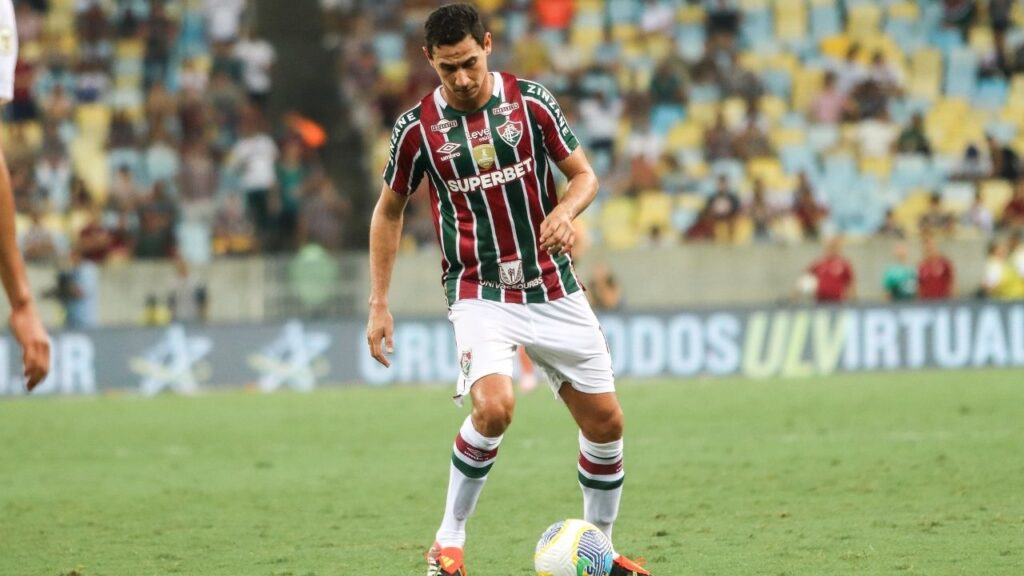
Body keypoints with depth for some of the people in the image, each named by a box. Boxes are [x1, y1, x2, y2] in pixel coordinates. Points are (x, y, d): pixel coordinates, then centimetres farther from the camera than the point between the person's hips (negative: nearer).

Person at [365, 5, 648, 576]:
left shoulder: (530, 101, -4)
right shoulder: (418, 127, -6)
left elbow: (585, 174, 3)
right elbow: (389, 211, 8)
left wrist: (566, 211, -21)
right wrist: (379, 304, 4)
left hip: (553, 287, 3)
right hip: (480, 291, -3)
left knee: (605, 421, 4)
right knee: (495, 406, -28)